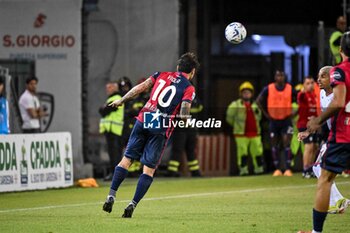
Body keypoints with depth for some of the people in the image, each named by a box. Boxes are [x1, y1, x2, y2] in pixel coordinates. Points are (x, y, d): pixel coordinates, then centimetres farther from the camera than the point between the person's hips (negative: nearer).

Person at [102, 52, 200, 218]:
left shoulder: (163, 74, 13)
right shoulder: (189, 88, 2)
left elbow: (141, 87, 8)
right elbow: (184, 113, -10)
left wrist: (121, 101, 15)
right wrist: (184, 117, 13)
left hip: (144, 119, 3)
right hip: (161, 129, -3)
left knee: (127, 159, 9)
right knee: (149, 168, 2)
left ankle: (111, 196, -1)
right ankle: (133, 204, -8)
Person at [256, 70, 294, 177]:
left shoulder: (290, 89, -4)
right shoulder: (268, 89, -3)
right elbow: (259, 101, 6)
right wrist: (266, 114, 1)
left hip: (286, 120, -2)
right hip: (273, 120, 2)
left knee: (286, 143, -11)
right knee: (274, 145, 5)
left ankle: (288, 169, -11)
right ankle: (277, 169, 13)